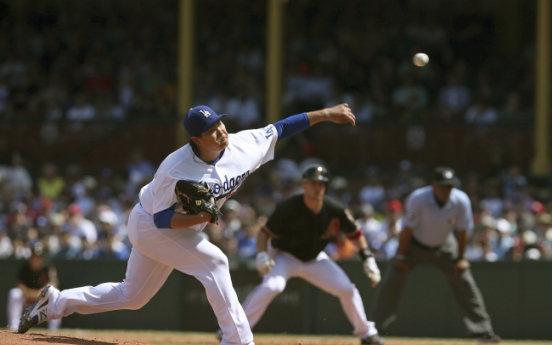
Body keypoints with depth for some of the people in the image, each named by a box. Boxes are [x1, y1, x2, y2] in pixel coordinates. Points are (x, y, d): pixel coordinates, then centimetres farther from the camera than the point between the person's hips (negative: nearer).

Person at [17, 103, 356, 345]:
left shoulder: (242, 146, -17)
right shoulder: (176, 169, -33)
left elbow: (280, 128, -8)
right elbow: (161, 219, -26)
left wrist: (326, 114, -10)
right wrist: (198, 218, -41)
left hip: (181, 230, 7)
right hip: (150, 226, -7)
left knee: (133, 296, 17)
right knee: (213, 262, -23)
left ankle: (55, 302, 30)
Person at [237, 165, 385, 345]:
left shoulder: (335, 210, -17)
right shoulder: (289, 208, -28)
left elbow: (355, 233, -2)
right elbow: (264, 232, -20)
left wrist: (368, 260, -9)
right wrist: (262, 255, -38)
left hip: (315, 259, 4)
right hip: (284, 256, -4)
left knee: (347, 289, -3)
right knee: (272, 286, -33)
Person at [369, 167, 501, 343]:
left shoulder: (461, 201, -25)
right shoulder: (418, 199, -32)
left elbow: (462, 231, -13)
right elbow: (408, 228, -22)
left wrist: (460, 258, -9)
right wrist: (401, 255, -16)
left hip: (444, 246, 2)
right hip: (414, 244, -2)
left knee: (464, 282, -2)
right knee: (392, 281, -11)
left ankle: (483, 331, 5)